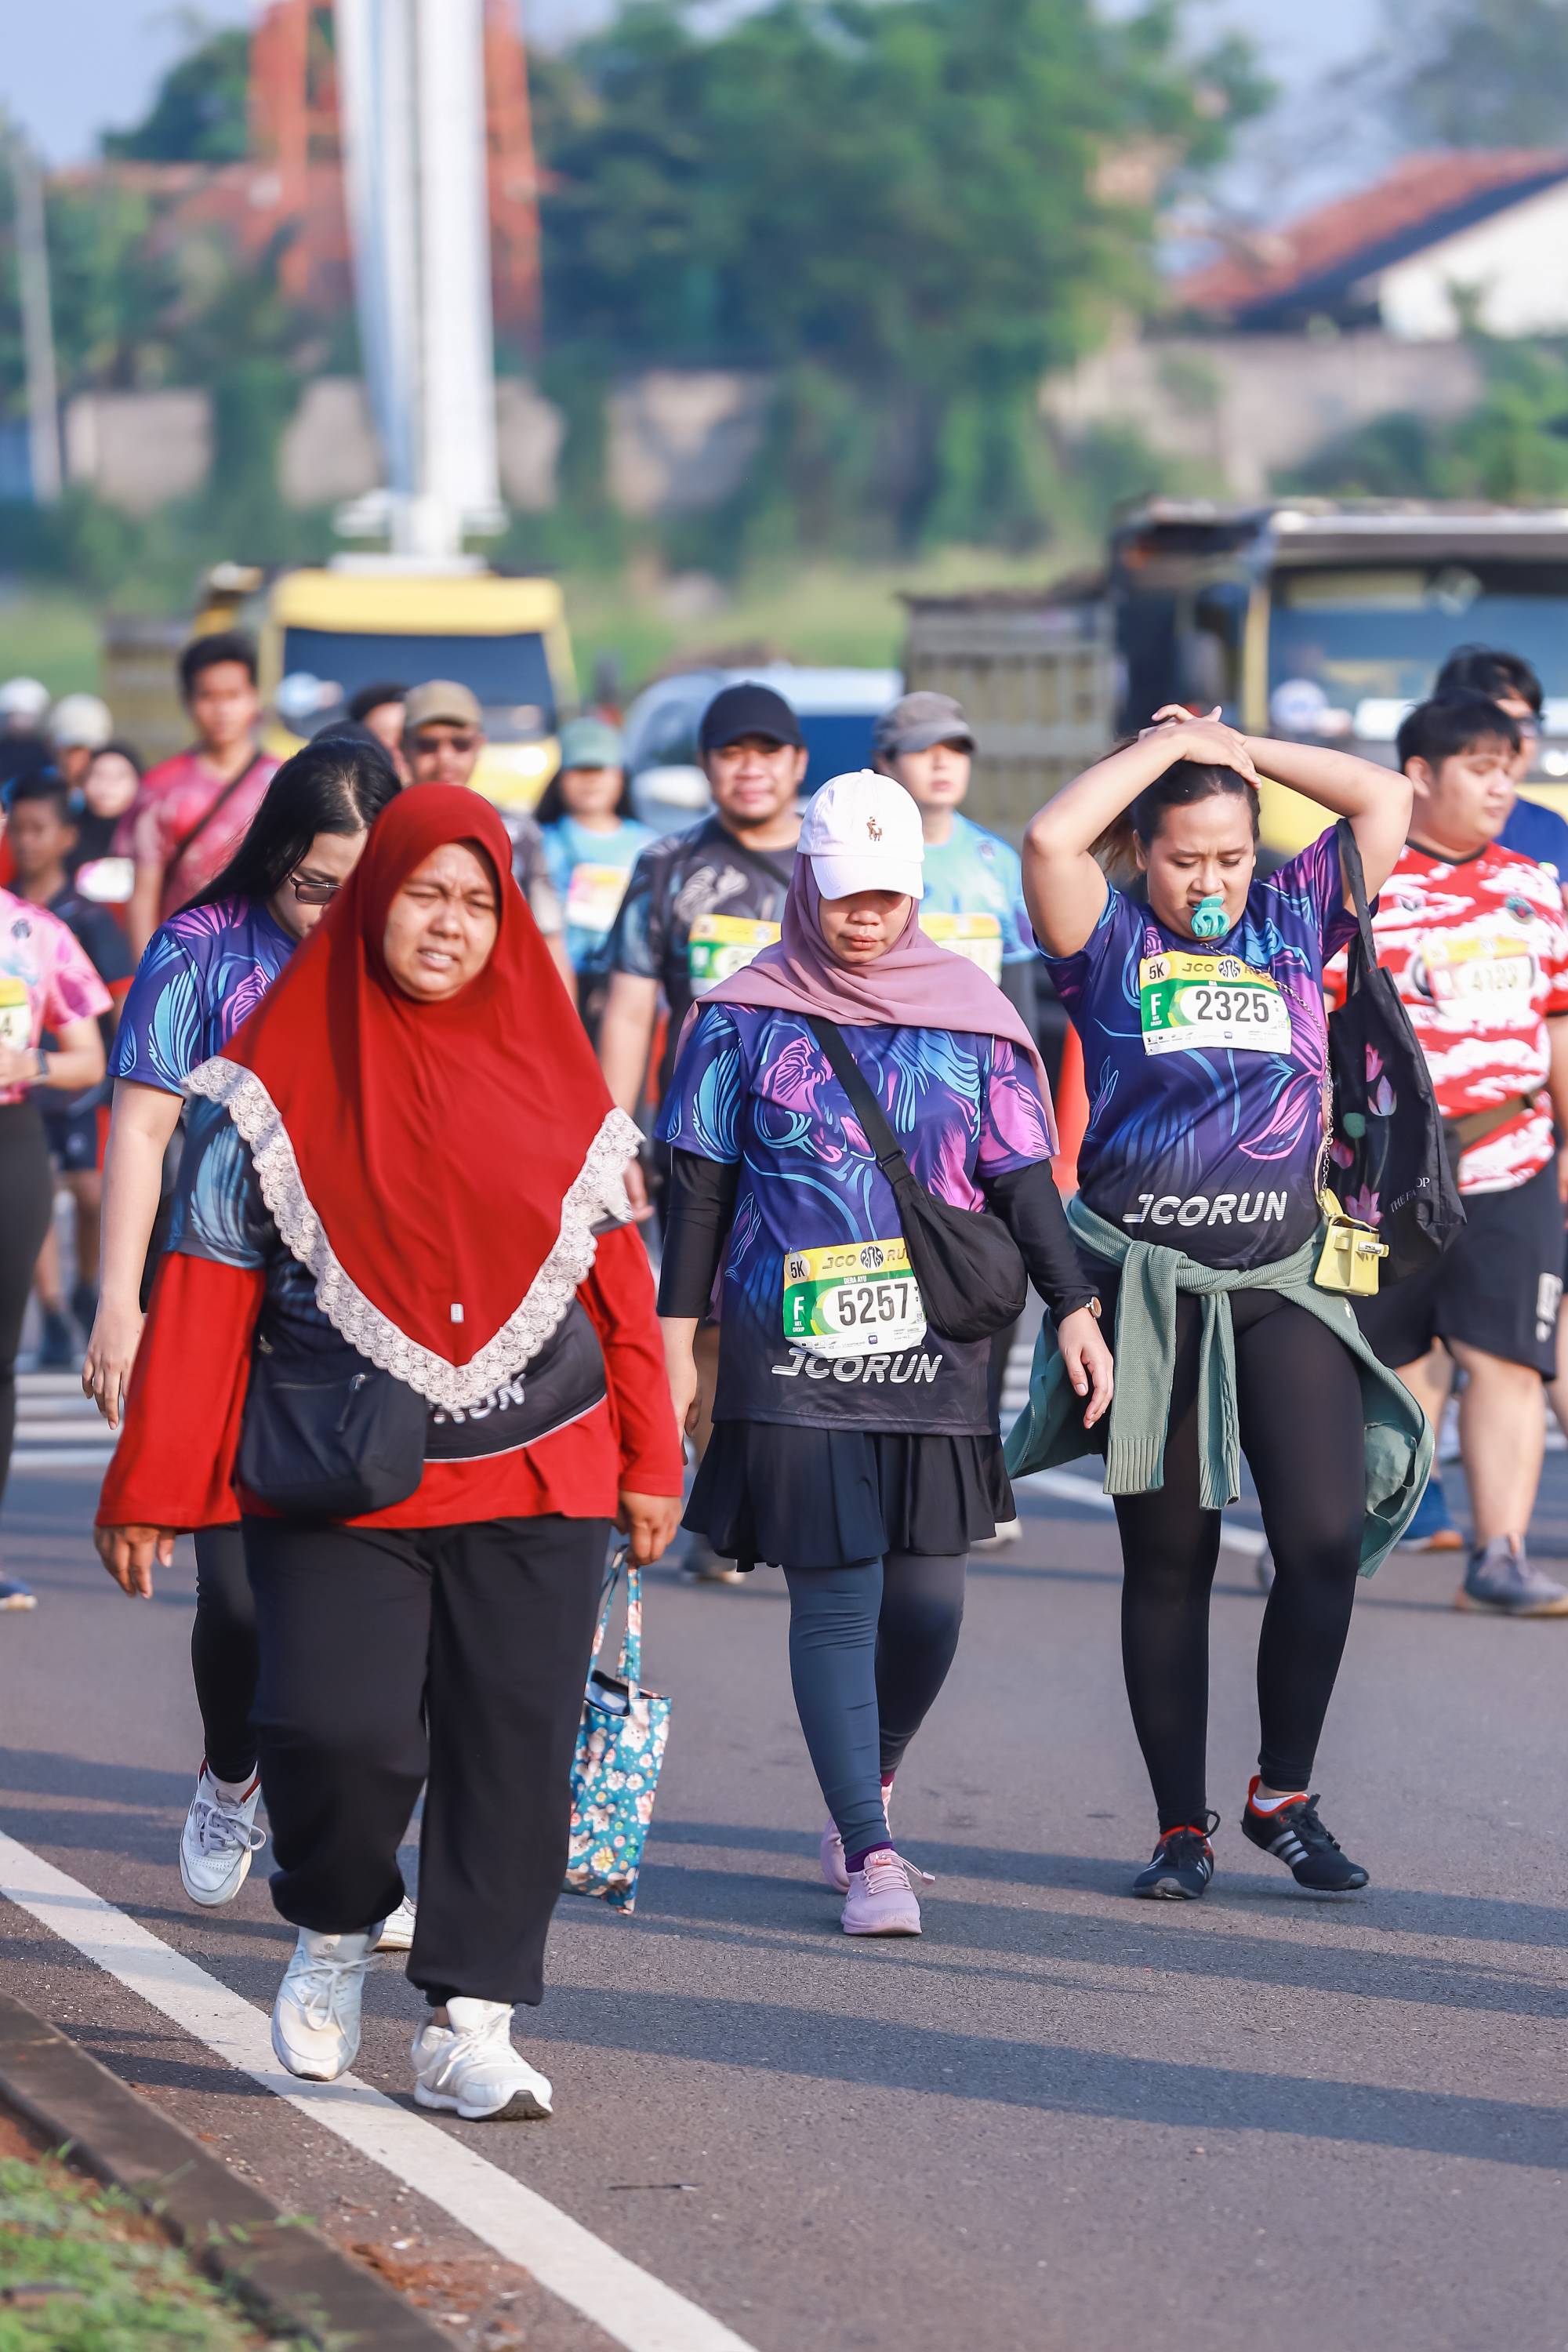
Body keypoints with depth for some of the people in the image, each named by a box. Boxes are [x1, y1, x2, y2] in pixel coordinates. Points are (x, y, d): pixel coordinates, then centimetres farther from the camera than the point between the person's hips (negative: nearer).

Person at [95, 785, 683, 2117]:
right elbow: (209, 1283, 2)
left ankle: (471, 2022, 4)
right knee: (337, 1729, -13)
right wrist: (151, 1488, 0)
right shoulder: (285, 1070, 2)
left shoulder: (550, 1070, 9)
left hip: (536, 1475, 2)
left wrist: (649, 1456, 13)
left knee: (513, 1743, -4)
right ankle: (335, 1931, 17)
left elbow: (615, 1268, 14)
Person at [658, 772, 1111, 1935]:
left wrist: (1075, 1308, 1)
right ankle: (869, 1857, -4)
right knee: (835, 1599, -6)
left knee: (927, 1599, 2)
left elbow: (1023, 1180, 10)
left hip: (936, 1354, 2)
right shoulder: (747, 1017, 3)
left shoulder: (969, 1015, 8)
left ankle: (868, 1794, 27)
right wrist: (676, 1343, 3)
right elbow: (699, 1189, 6)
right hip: (795, 1355, -2)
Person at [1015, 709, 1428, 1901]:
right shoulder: (1113, 942, 3)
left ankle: (1285, 1796, 8)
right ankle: (1182, 1825, 13)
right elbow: (1050, 839, -15)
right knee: (1168, 1558, 5)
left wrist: (1243, 748, 7)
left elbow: (1387, 804, 7)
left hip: (1283, 1281, 2)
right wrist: (1168, 747, -4)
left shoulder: (1292, 922, 11)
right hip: (1149, 1290, -2)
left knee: (1326, 1536, -9)